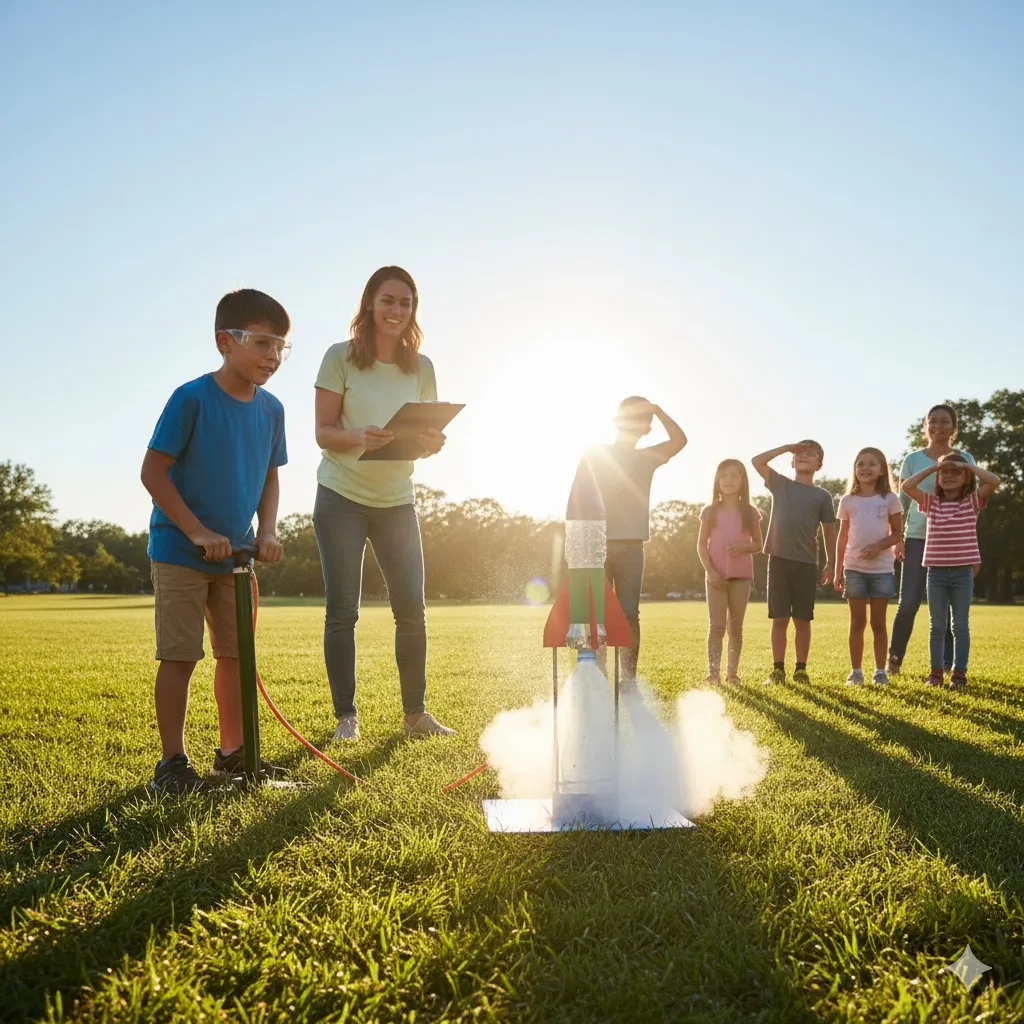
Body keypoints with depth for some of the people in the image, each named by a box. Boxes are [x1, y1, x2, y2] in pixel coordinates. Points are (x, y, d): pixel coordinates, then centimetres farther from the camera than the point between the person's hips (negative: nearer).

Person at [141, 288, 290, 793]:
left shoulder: (271, 409, 3)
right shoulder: (191, 399, -15)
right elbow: (153, 472, -14)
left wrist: (267, 532, -2)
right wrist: (199, 532, -19)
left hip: (236, 554, 6)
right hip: (180, 552, -6)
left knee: (236, 653, 11)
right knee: (179, 655, -2)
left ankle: (232, 751, 24)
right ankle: (172, 760, 9)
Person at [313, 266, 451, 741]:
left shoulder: (421, 367, 4)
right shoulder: (340, 358, -5)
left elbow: (429, 434, 8)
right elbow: (323, 432, -8)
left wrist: (433, 443, -16)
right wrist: (360, 438, -28)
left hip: (397, 501, 3)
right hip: (341, 497, -3)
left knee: (412, 609, 3)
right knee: (342, 610, 0)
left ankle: (415, 712, 17)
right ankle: (346, 716, 10)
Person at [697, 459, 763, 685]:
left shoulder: (749, 512, 4)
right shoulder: (710, 511, 3)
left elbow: (758, 543, 8)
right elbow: (701, 545, 2)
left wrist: (744, 547, -14)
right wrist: (710, 570, -11)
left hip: (741, 575, 1)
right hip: (716, 575, -1)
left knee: (736, 626, 7)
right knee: (716, 625, -5)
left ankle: (732, 672, 15)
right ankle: (713, 672, -5)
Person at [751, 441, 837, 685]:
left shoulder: (822, 496, 7)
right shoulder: (780, 484, 8)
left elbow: (829, 531, 9)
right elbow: (757, 461, -3)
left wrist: (830, 564, 3)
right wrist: (787, 447, -2)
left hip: (807, 564, 0)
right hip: (779, 560, 0)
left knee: (802, 620, 4)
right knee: (779, 619, 1)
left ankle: (801, 669, 13)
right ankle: (778, 669, 7)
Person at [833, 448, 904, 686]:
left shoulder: (889, 499, 1)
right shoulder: (848, 501, 5)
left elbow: (897, 533, 2)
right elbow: (842, 537, 8)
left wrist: (879, 546, -17)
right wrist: (837, 570, 6)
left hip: (882, 568, -1)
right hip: (854, 568, 1)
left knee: (878, 622, 3)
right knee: (857, 622, 4)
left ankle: (880, 671, 11)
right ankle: (856, 671, 9)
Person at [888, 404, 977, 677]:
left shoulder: (964, 459, 7)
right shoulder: (913, 460, 4)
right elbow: (902, 503, 6)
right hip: (918, 538, -1)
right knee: (909, 601, -6)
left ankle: (948, 664, 10)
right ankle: (894, 659, 6)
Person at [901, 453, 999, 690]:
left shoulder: (972, 501, 2)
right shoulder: (931, 502, 6)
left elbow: (994, 481, -14)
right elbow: (907, 486, -6)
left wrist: (968, 465, -5)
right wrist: (933, 467, -1)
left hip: (963, 572, -2)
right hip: (936, 571, 2)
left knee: (961, 625, 4)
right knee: (937, 626, 7)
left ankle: (960, 673, 10)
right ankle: (936, 672, 14)